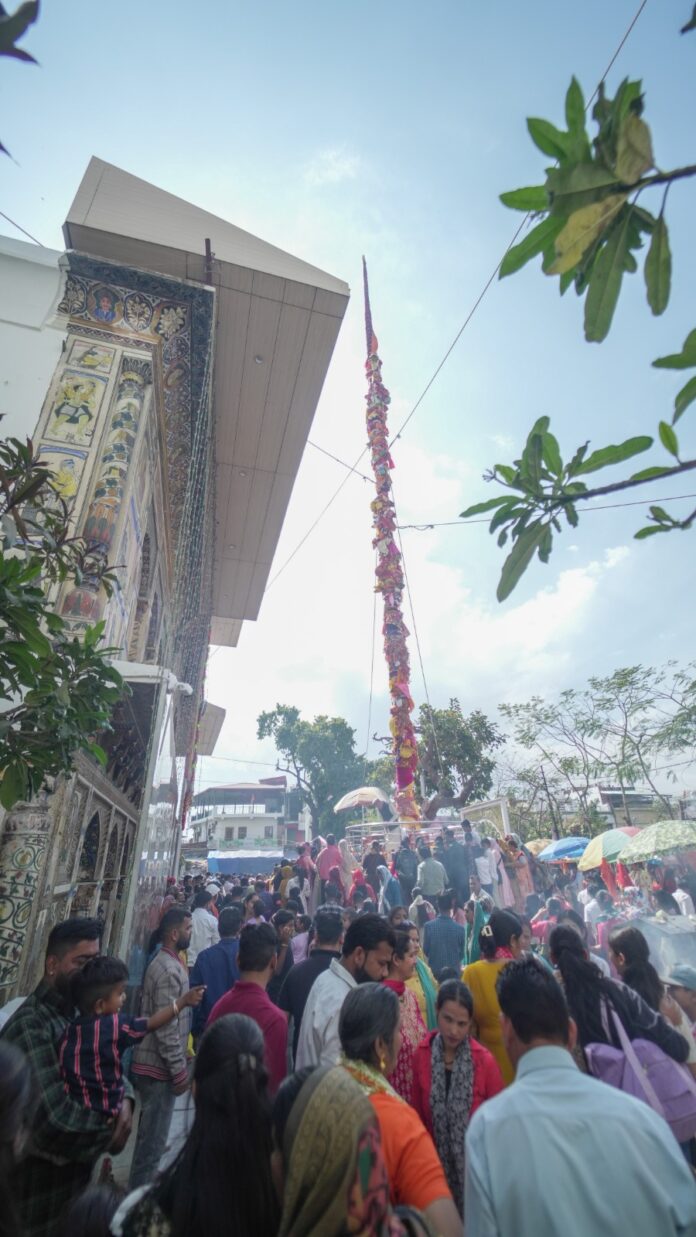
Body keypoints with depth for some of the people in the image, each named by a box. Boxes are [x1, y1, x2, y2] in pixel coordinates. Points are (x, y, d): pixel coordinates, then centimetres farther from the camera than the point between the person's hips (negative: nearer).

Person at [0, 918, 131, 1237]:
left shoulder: (78, 1013, 0)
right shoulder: (30, 1025, -30)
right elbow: (55, 1122, -34)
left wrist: (124, 1101, -15)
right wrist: (113, 1125, -18)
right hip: (40, 1188, -8)